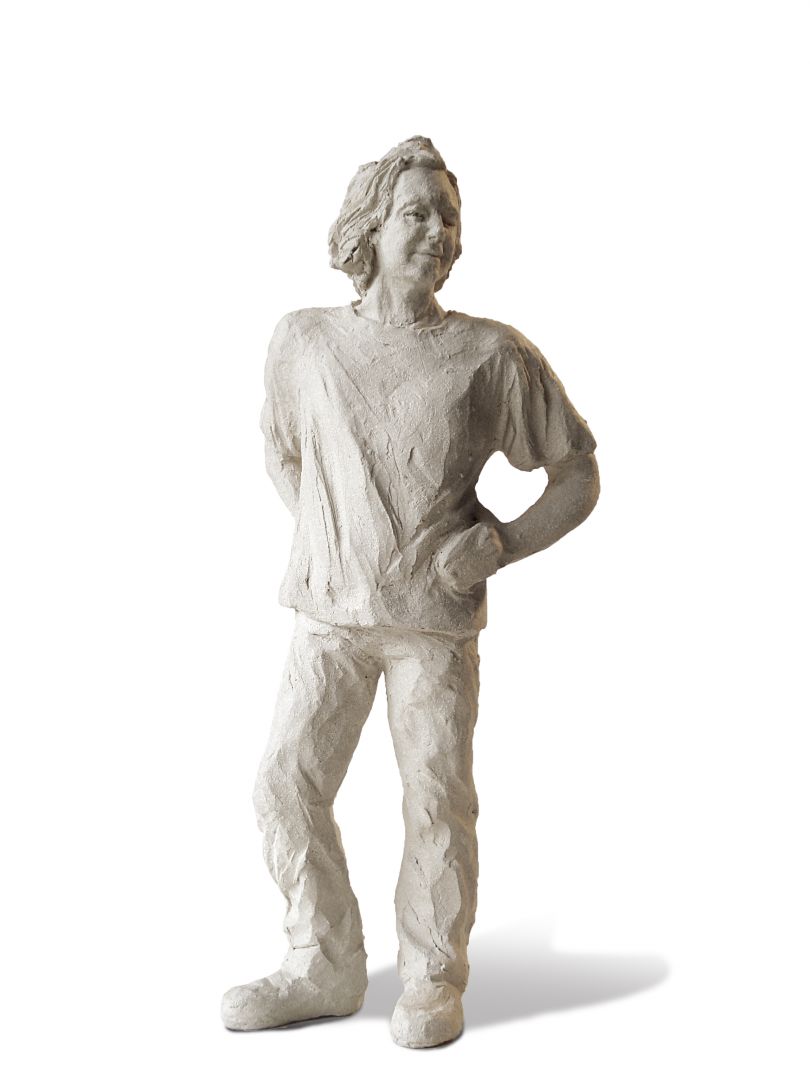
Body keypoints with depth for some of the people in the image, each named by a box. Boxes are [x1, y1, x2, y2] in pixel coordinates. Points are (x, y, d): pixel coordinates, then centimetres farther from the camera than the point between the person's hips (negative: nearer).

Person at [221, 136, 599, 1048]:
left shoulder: (492, 355, -5)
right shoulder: (304, 341, 1)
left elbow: (577, 473, 2)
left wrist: (498, 544, -10)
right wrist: (319, 534, 8)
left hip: (437, 617, -2)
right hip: (329, 611, 3)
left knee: (437, 798, 2)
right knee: (287, 783, 2)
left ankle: (432, 982, 22)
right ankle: (323, 970, 21)